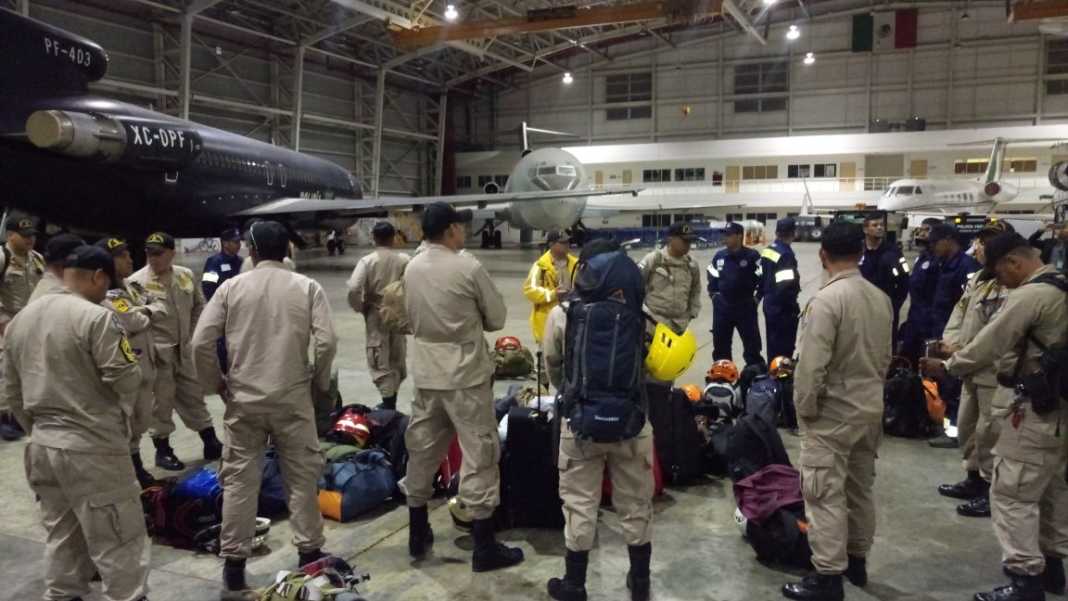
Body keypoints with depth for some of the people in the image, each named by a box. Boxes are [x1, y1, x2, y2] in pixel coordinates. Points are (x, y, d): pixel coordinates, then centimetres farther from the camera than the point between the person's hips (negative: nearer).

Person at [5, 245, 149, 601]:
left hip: (42, 446, 8)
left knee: (61, 537, 19)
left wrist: (38, 429, 22)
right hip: (92, 448, -8)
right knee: (117, 543, 1)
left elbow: (11, 390, 15)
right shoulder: (95, 317, -17)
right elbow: (125, 379, -19)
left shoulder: (20, 319, 10)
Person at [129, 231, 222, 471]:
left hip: (185, 349, 5)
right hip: (157, 352, -5)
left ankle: (211, 443, 27)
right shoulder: (136, 281, -13)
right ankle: (163, 450, 20)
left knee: (194, 396, 16)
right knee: (161, 402, 5)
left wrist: (192, 335, 9)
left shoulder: (186, 275, 3)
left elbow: (199, 306, 15)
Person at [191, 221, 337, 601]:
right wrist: (319, 383, 5)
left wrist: (216, 384, 10)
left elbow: (201, 342, -5)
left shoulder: (231, 288, 0)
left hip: (243, 399, 1)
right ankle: (309, 555, 20)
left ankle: (234, 569, 15)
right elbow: (326, 342, -10)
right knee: (302, 478, 11)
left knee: (239, 481, 8)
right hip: (293, 399, -1)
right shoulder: (307, 287, -3)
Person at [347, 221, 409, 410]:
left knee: (380, 359, 6)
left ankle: (388, 402, 3)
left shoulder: (367, 261, -11)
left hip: (376, 314, -2)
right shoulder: (404, 260, -7)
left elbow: (353, 289, -20)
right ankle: (392, 397, 28)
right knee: (397, 356, 18)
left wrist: (359, 307, -3)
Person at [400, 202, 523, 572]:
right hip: (466, 373, -6)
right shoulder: (468, 267, -15)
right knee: (479, 454, 2)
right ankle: (485, 547, 8)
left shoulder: (412, 268, 2)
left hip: (426, 372, 6)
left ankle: (417, 535, 28)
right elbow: (497, 318, -6)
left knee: (422, 449, 15)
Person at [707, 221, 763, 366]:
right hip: (722, 307, 4)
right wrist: (713, 294, 12)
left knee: (752, 343, 1)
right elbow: (712, 277, 20)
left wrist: (756, 297, -5)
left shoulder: (752, 256, -9)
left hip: (745, 307, -4)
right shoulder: (719, 256, 5)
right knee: (720, 344, 13)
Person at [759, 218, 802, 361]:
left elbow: (761, 277, 12)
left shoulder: (766, 251, 5)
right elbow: (786, 286, -28)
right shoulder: (786, 254, -21)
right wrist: (794, 307, -16)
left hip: (769, 306, 9)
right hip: (783, 309, -9)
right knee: (784, 348, 1)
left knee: (772, 344, 19)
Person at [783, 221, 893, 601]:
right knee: (860, 488, 18)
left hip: (833, 413, -8)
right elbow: (885, 356, 11)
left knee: (825, 494, -1)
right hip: (870, 408, 8)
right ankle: (856, 561, 32)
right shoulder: (881, 298, 3)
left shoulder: (826, 299, -22)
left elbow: (812, 365, -23)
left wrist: (804, 408, -10)